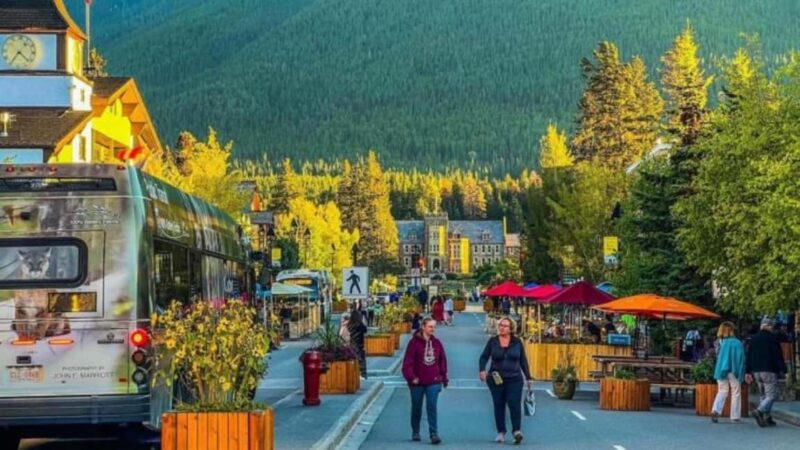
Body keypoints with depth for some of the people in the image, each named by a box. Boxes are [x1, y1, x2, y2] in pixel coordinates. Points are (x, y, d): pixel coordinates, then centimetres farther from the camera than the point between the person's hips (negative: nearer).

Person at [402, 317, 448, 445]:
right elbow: (408, 361, -11)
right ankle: (415, 432, 27)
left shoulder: (436, 343, 5)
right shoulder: (414, 342, -7)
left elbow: (442, 361, 10)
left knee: (432, 407, -8)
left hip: (433, 382, 2)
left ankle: (434, 434, -10)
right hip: (418, 382, -2)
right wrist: (411, 377, -18)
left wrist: (443, 378, 9)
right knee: (416, 408, 11)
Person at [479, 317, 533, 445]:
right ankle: (501, 433, 13)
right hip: (496, 379, 1)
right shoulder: (492, 341, 3)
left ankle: (517, 431, -14)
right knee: (499, 405, 5)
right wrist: (482, 369, -16)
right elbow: (484, 357, 2)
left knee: (514, 404, -12)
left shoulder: (517, 342, 5)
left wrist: (528, 377, 9)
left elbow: (523, 360, 10)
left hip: (514, 379, -1)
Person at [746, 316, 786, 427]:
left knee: (764, 396, 14)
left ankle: (767, 418, 10)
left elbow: (749, 357, 13)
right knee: (772, 395, -7)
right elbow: (778, 356, -10)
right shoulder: (772, 338, -8)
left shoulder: (753, 339, 12)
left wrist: (748, 372, 15)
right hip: (769, 371, -7)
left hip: (756, 371, 7)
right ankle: (759, 411, -28)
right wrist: (783, 370, -8)